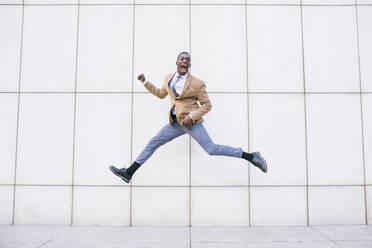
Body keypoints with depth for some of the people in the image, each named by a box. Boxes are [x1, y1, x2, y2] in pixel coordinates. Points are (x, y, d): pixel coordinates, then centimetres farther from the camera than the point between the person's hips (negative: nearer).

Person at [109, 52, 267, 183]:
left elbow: (207, 105, -5)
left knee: (212, 149, -12)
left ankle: (251, 156, 1)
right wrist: (145, 82, 25)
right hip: (176, 123, 6)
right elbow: (161, 94, 30)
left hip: (191, 122, -6)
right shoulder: (169, 78, 13)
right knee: (153, 143, 6)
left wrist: (191, 116, -20)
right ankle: (128, 173, 15)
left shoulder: (196, 83, -5)